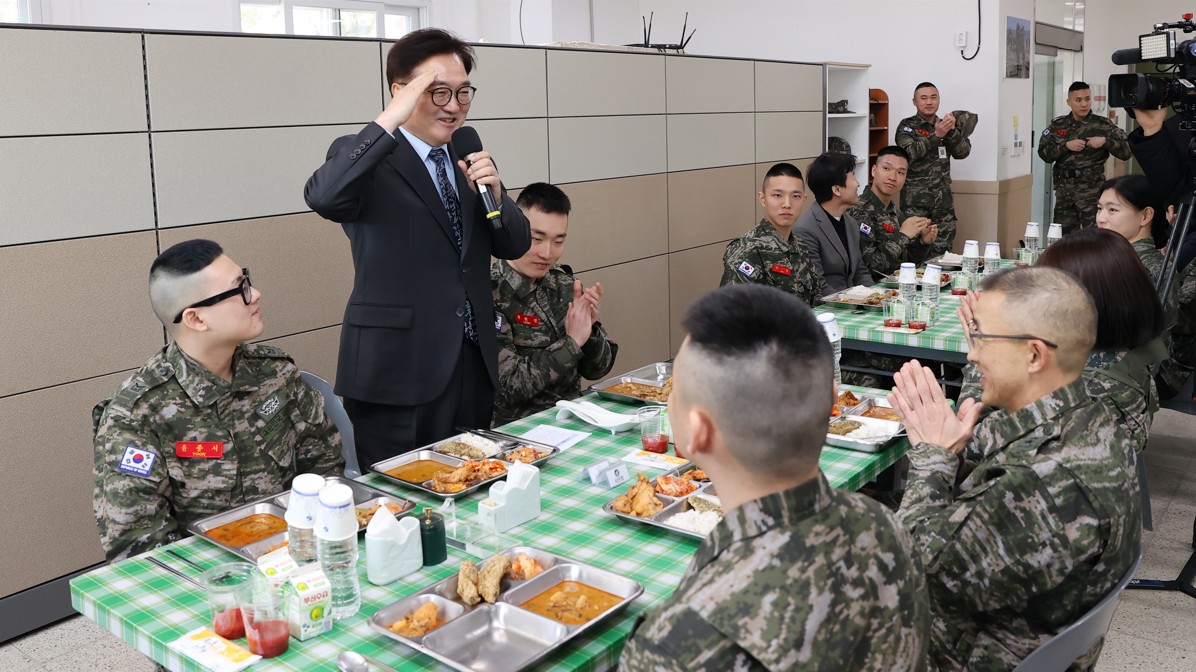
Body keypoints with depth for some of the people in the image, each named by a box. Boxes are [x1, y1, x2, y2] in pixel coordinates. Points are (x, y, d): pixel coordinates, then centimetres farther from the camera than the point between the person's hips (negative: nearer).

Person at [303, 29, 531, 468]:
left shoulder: (469, 159, 12)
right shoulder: (367, 158, -6)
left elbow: (515, 246, 11)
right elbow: (321, 198, -28)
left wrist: (493, 192, -8)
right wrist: (390, 119, -29)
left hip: (474, 363, 6)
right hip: (398, 368, -6)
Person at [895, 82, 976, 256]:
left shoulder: (945, 125, 15)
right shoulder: (907, 126, 2)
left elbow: (963, 152, 2)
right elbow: (909, 153, -14)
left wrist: (952, 131, -14)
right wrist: (936, 135, -21)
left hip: (943, 200, 4)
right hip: (915, 200, -4)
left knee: (942, 251, 3)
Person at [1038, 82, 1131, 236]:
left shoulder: (1103, 125, 1)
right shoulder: (1058, 125, 8)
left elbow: (1126, 151, 0)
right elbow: (1044, 153, 1)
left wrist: (1105, 140, -15)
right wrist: (1066, 146, -12)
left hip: (1091, 189, -3)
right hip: (1064, 189, 3)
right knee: (1063, 235, 9)